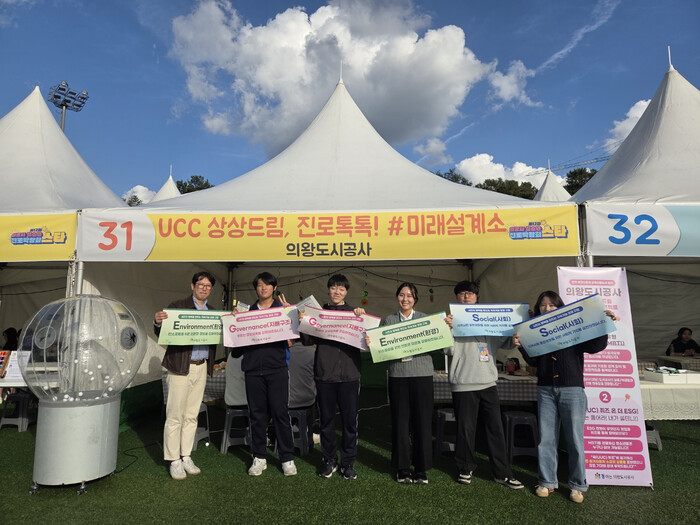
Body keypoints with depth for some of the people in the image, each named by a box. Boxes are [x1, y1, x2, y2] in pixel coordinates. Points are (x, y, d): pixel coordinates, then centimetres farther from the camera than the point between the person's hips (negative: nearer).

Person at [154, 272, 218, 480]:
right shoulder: (177, 306, -3)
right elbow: (161, 334, -6)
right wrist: (158, 322, -26)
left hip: (201, 368, 5)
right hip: (180, 367, -5)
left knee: (192, 416, 12)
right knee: (175, 415, 2)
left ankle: (186, 457, 24)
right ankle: (174, 461, 14)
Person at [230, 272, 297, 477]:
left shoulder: (283, 308, 7)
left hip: (277, 369, -2)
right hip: (253, 369, 3)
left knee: (280, 412, -1)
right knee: (257, 414, 9)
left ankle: (287, 458, 10)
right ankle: (259, 457, 21)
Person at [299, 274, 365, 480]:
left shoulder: (354, 313, 7)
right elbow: (308, 341, 4)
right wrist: (302, 322, -13)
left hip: (349, 375, 0)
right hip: (324, 375, 1)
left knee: (350, 420, 6)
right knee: (326, 419, 10)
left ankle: (348, 462, 21)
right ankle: (329, 460, 27)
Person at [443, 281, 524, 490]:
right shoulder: (453, 321, 1)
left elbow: (507, 341, 12)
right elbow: (449, 350, -8)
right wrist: (448, 329, -22)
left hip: (488, 382, 3)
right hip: (463, 384, -3)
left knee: (496, 428, 8)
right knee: (465, 429, 7)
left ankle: (502, 473, 21)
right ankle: (466, 468, 26)